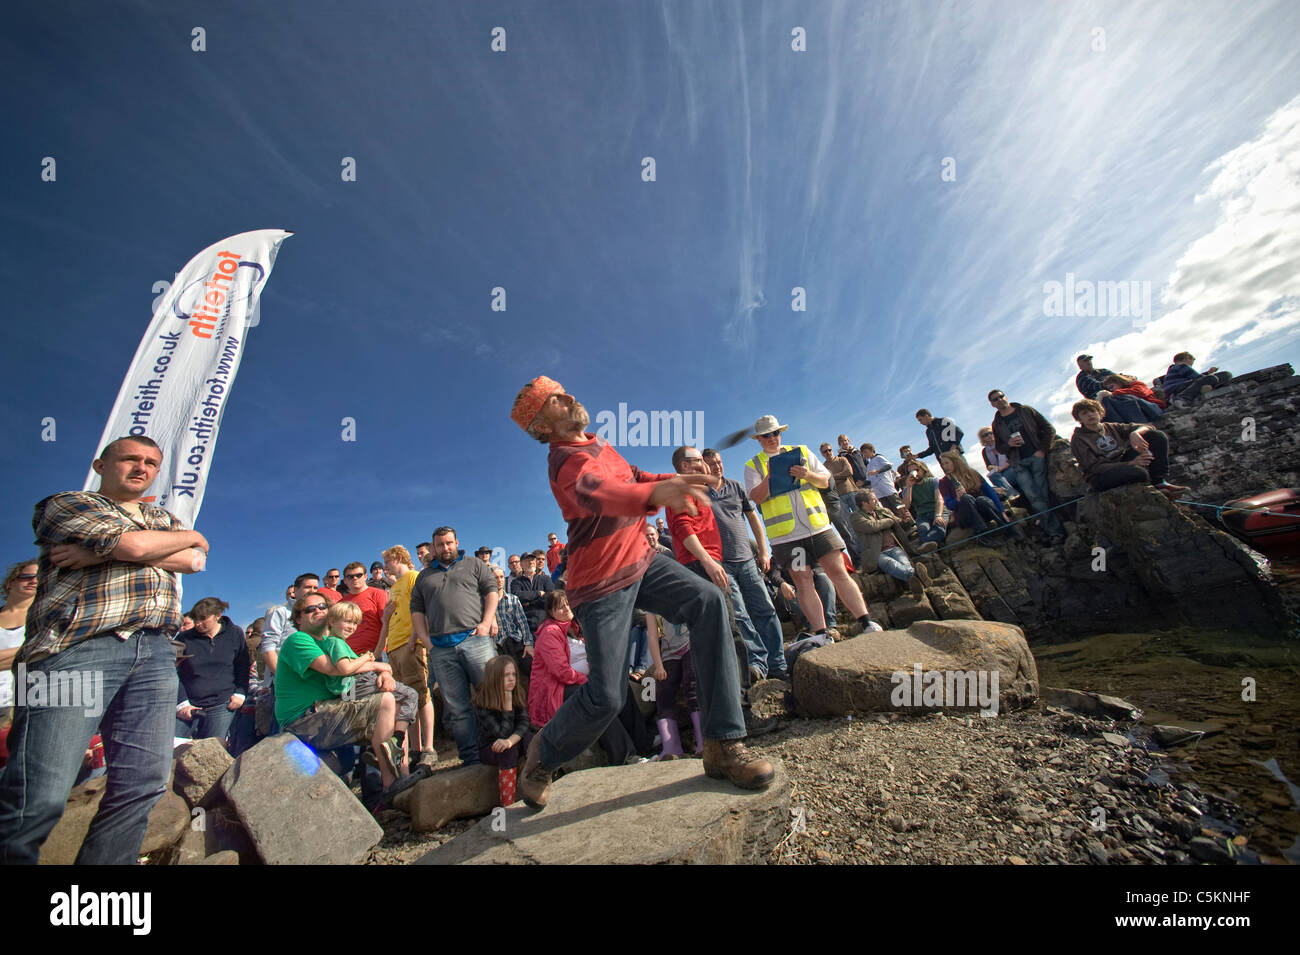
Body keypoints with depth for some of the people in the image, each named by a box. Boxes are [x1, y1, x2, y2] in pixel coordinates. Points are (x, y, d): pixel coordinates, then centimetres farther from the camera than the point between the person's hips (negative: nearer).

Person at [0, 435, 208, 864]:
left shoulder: (163, 518, 25)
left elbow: (196, 561, 4)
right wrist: (191, 536, 8)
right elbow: (134, 544, -10)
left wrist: (106, 553, -4)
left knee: (143, 783, 0)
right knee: (40, 796, -7)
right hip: (78, 648, -4)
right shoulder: (66, 504, 9)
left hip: (155, 652, 5)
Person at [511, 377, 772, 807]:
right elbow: (595, 493, -42)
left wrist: (672, 481, 7)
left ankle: (723, 745, -10)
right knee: (606, 696, -9)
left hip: (640, 561, 8)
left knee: (708, 602, -16)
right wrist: (655, 494, -61)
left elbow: (630, 476, 26)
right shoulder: (566, 460, -19)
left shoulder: (598, 443, 12)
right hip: (601, 582, -8)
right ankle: (543, 755, 25)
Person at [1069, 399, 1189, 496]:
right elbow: (1094, 466, -15)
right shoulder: (1078, 439, -6)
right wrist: (1130, 464, -24)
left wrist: (1135, 433, -21)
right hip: (1101, 477, -7)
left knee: (1157, 436, -3)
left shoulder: (1110, 427, 13)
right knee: (1139, 472, -38)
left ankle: (1160, 482, -12)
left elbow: (1146, 427, 5)